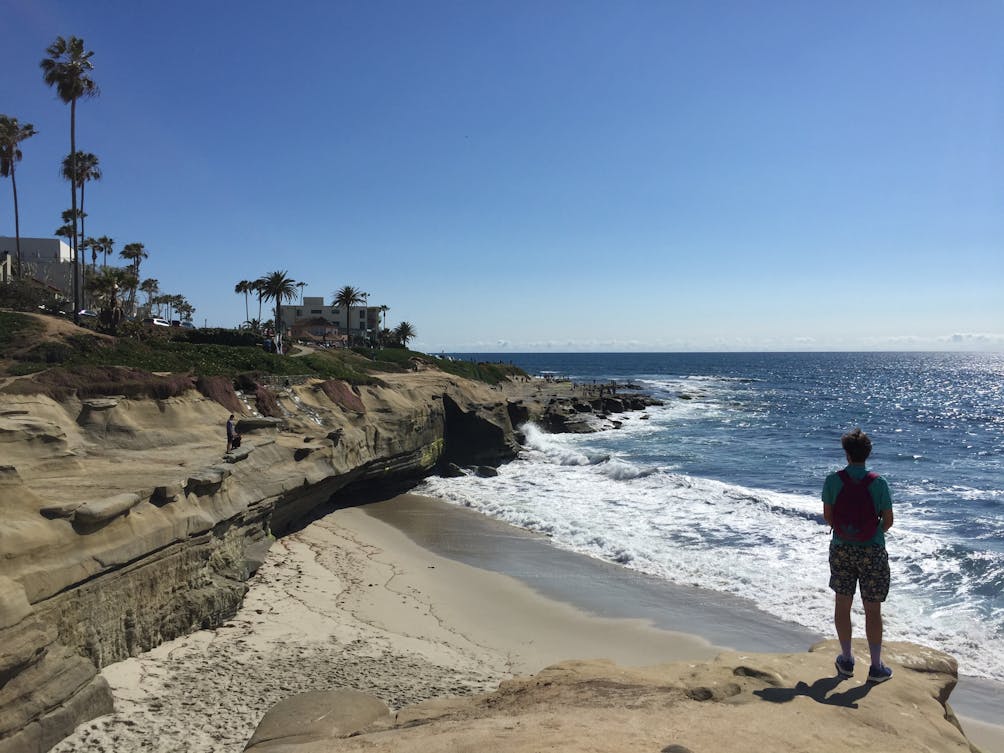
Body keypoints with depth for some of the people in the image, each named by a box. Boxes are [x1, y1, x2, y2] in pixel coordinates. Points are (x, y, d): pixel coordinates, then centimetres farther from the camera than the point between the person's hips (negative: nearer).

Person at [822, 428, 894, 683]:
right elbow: (888, 521, -5)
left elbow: (827, 516, -1)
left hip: (841, 549, 2)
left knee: (842, 605, 15)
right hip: (872, 552, -1)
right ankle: (876, 667, 16)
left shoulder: (833, 481, -9)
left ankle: (846, 660, 26)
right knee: (872, 610, 8)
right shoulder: (878, 483, -12)